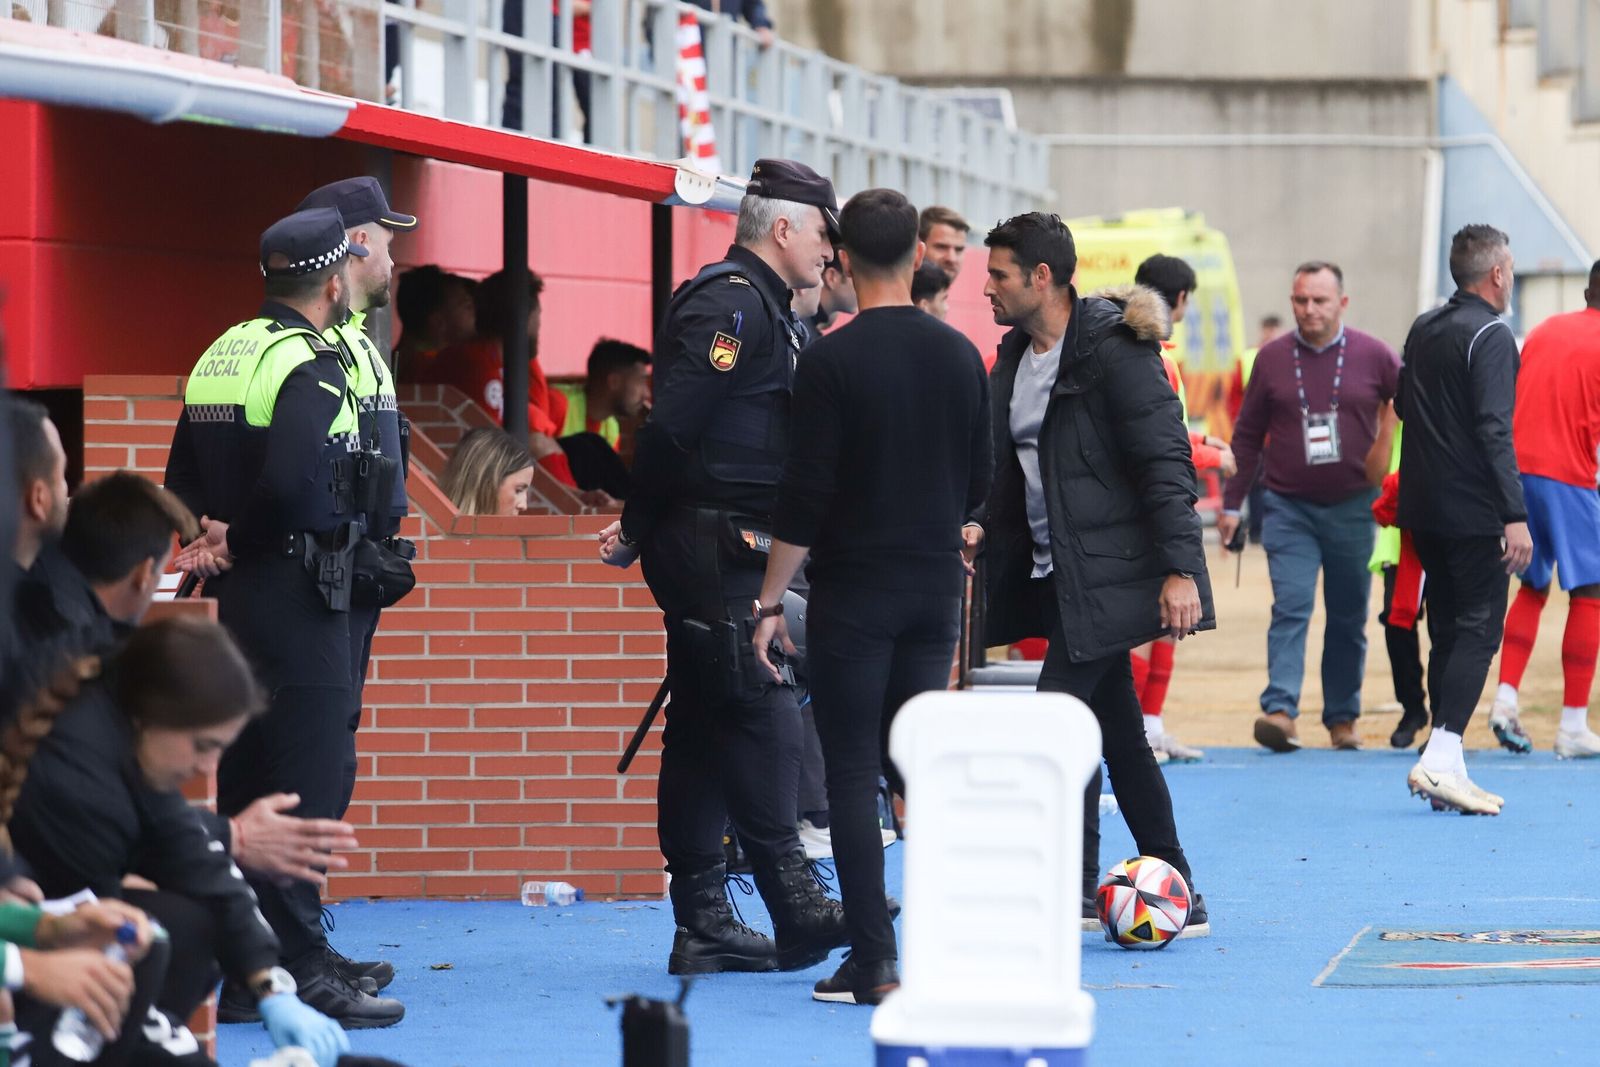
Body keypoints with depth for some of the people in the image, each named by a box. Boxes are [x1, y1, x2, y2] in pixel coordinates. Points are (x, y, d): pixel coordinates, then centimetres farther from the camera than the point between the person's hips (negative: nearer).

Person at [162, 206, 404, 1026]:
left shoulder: (222, 354, 14)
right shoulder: (312, 367, -14)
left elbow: (184, 476, 15)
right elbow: (290, 482, -27)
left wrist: (216, 539, 2)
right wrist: (238, 546, -12)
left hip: (241, 593, 9)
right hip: (300, 595, -9)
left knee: (245, 780, 13)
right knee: (306, 782, -7)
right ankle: (304, 970, -9)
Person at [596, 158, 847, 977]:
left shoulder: (758, 308, 21)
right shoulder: (733, 305, -12)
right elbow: (671, 423, -20)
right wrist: (639, 530, -10)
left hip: (729, 556, 10)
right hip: (716, 549, -10)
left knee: (704, 727, 9)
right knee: (762, 715, -11)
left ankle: (703, 925, 10)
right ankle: (796, 911, -13)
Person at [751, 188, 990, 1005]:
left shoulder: (832, 361, -11)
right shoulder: (960, 356, 5)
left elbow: (806, 496, -13)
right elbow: (979, 485, 13)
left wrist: (768, 602, -7)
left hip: (854, 592, -5)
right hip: (937, 588, 5)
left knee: (852, 771, -1)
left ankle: (874, 962, -4)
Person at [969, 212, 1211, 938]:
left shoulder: (1114, 353, -13)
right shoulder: (1015, 357, 13)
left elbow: (1165, 463, -16)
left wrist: (1180, 568, -22)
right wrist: (984, 526, 7)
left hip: (1108, 574, -9)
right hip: (1056, 575, 9)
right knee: (1116, 733, 10)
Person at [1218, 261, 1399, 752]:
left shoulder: (1374, 357, -1)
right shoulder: (1272, 359, 3)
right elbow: (1247, 436, 9)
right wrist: (1232, 503, 7)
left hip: (1352, 508, 0)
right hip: (1289, 508, 0)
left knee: (1348, 619, 8)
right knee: (1290, 606, -13)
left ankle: (1343, 718, 17)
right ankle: (1280, 711, -23)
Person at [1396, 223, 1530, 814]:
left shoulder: (1423, 329, 11)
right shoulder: (1491, 336, -13)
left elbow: (1403, 405, 23)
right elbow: (1495, 430, -20)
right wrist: (1516, 516, -23)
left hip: (1424, 507, 8)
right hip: (1472, 510, -8)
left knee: (1447, 631, 12)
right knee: (1479, 630, -6)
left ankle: (1447, 769, 12)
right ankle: (1440, 757, -17)